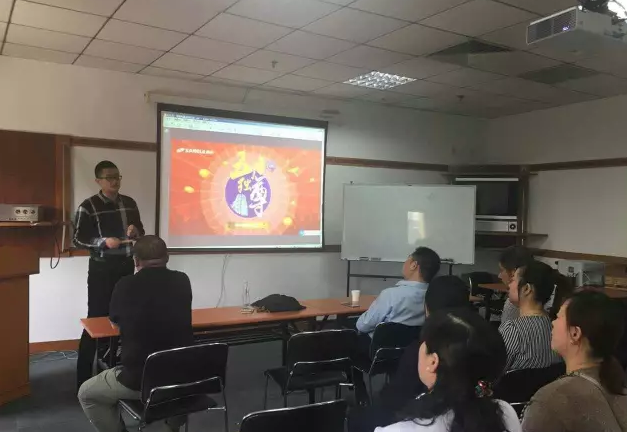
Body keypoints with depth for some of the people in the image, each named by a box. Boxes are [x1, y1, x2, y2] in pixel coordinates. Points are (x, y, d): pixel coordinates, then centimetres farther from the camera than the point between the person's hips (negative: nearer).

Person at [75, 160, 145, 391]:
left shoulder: (130, 203, 7)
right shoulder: (88, 206, -8)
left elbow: (141, 232, 15)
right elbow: (78, 239, -8)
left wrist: (135, 231, -8)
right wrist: (104, 241, -22)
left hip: (126, 265, 5)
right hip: (102, 268, -5)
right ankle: (84, 378, 5)